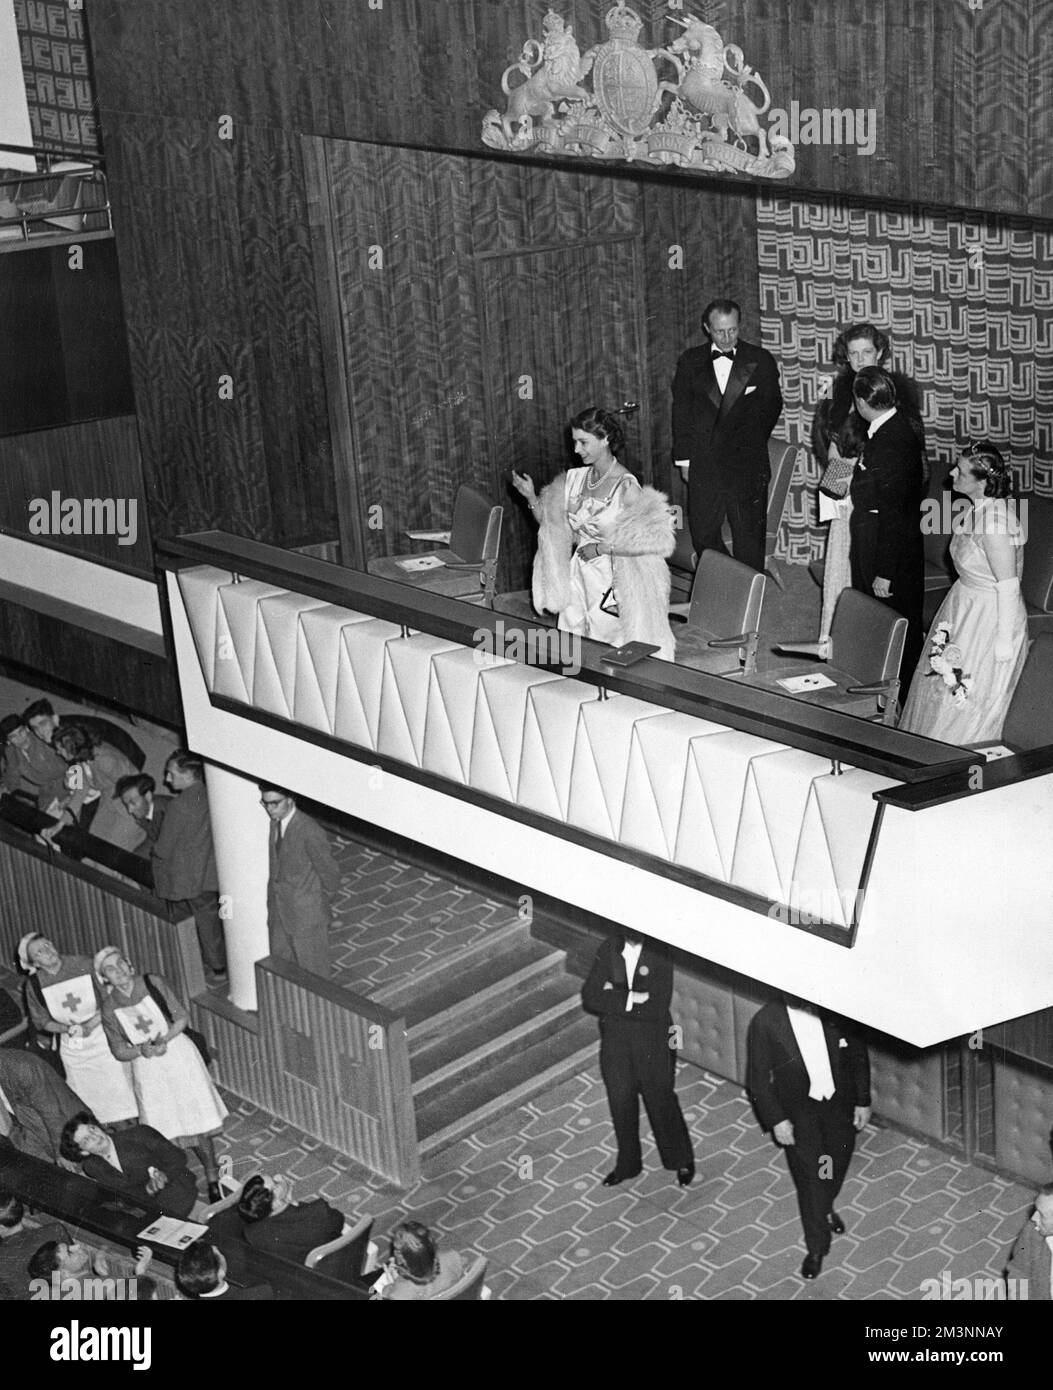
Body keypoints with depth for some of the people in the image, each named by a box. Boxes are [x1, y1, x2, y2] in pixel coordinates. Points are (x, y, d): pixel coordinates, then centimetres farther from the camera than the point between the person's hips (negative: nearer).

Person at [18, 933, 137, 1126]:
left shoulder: (83, 965, -10)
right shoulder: (34, 985, -4)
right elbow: (41, 1022, 4)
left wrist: (90, 1025, -19)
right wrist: (67, 1029, -13)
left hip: (101, 1036, -2)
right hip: (73, 1049, 2)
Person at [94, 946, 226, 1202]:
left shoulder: (154, 983, -7)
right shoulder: (109, 1008, -4)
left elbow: (182, 1017, -3)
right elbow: (119, 1051, 1)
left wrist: (164, 1039, -19)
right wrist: (141, 1050, -19)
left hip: (178, 1054, -1)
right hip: (147, 1068, 1)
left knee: (197, 1122, 0)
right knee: (165, 1132, 2)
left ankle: (213, 1178, 12)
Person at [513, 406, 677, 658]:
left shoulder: (626, 488, -14)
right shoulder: (575, 479, 5)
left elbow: (649, 540, -22)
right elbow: (553, 525, 14)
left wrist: (600, 549, -18)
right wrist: (531, 497, 0)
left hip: (613, 585, -6)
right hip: (579, 579, 6)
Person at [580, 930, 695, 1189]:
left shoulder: (659, 955, -15)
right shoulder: (608, 950, -6)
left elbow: (658, 1008, -22)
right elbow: (589, 998, -10)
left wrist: (614, 998, -19)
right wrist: (631, 998, -21)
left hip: (653, 1043, -3)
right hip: (615, 1040, 3)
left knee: (661, 1102, 10)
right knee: (620, 1104, 14)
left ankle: (682, 1161, 32)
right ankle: (627, 1164, 35)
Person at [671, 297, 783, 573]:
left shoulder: (760, 361, 3)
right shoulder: (690, 362, 6)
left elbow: (772, 406, 9)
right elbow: (681, 412, 9)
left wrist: (752, 443, 1)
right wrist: (684, 458, 5)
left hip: (747, 464, -1)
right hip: (704, 465, 2)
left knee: (749, 535, 2)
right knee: (703, 533, 5)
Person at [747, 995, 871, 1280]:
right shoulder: (765, 1022, -22)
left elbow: (858, 1054, -3)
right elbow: (759, 1077, -12)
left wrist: (863, 1101, 1)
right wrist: (776, 1120, -11)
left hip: (840, 1103, 3)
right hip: (799, 1112, -2)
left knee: (837, 1164, 22)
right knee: (810, 1179, 6)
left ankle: (826, 1209, 54)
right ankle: (816, 1247, 27)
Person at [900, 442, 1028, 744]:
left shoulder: (994, 519, -30)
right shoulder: (978, 509, -2)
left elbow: (1008, 586, -26)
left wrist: (1005, 640, -21)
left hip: (989, 617, -10)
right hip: (965, 606, 10)